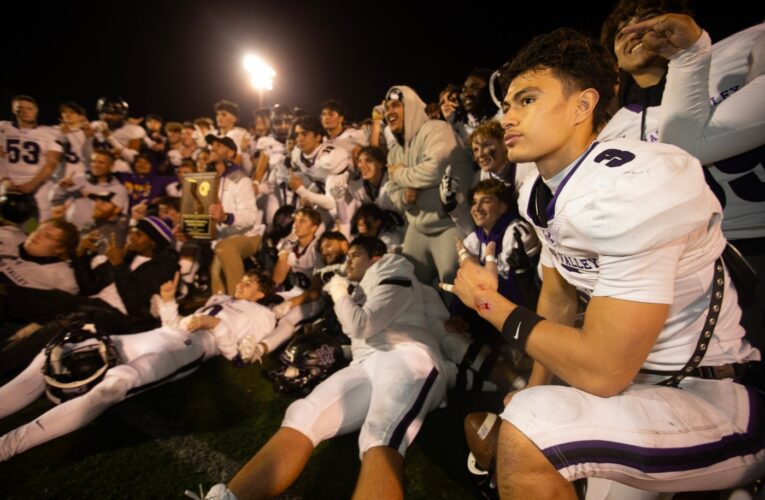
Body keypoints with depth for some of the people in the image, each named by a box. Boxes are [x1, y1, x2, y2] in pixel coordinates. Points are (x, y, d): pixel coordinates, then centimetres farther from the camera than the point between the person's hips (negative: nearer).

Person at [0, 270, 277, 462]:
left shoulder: (260, 314, 11)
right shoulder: (219, 298, 32)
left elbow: (240, 356, -3)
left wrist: (215, 324, -11)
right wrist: (168, 301, 18)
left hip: (187, 348, -8)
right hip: (155, 337, 8)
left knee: (114, 384, -37)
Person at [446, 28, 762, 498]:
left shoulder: (630, 186, -29)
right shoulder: (539, 194, -2)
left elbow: (604, 370, -29)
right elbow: (558, 300, 6)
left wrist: (492, 303, -18)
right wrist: (532, 394, 0)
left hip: (721, 403, -7)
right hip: (639, 381, 8)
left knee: (523, 436, -27)